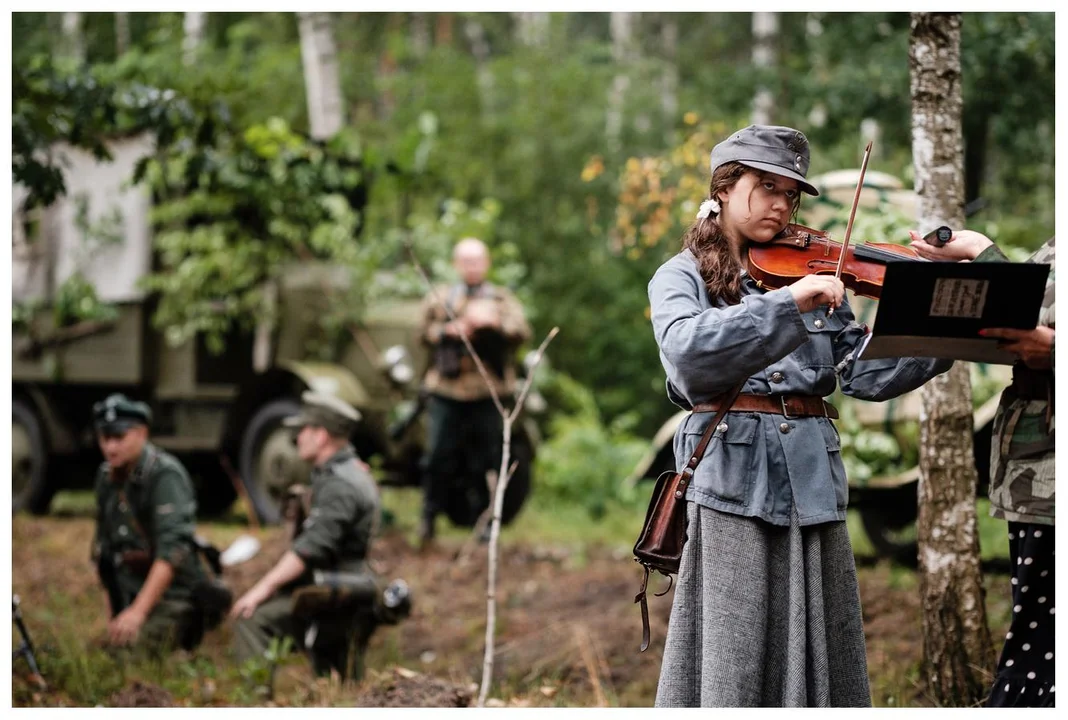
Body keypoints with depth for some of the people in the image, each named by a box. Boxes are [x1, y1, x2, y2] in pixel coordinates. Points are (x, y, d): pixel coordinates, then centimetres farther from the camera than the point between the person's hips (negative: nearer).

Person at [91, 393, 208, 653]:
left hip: (169, 591, -7)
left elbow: (172, 550, -27)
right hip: (128, 594, 7)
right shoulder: (106, 475, 7)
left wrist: (138, 611, -32)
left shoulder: (165, 474, -17)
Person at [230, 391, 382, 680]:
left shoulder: (339, 485, -16)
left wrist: (264, 587, -30)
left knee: (252, 618, -20)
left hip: (333, 599, -11)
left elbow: (313, 547, -27)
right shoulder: (352, 472, 19)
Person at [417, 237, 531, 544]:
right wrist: (450, 331, -16)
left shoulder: (502, 299, 13)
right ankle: (428, 519, 4)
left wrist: (492, 322, -21)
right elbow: (426, 331, 3)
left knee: (487, 460, 0)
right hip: (446, 390, 0)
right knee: (439, 456, -5)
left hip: (488, 392, 0)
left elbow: (522, 332, -4)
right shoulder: (439, 297, 16)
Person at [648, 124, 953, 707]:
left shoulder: (816, 279, 15)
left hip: (812, 479, 4)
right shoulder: (682, 278, 5)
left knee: (819, 652, 4)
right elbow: (689, 351, -17)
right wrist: (790, 305, -24)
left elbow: (866, 373, 5)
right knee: (733, 660, -5)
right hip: (733, 477, -4)